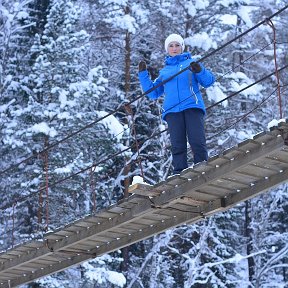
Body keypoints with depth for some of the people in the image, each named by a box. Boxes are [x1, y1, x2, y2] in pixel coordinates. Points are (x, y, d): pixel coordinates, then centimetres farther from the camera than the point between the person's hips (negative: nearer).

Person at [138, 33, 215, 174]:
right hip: (172, 110, 3)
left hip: (192, 106, -2)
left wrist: (199, 71, -12)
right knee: (178, 147, -7)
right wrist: (143, 74, 19)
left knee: (198, 143, -16)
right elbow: (153, 93, 27)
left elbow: (209, 81, 8)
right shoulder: (164, 71, 28)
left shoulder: (191, 63, 19)